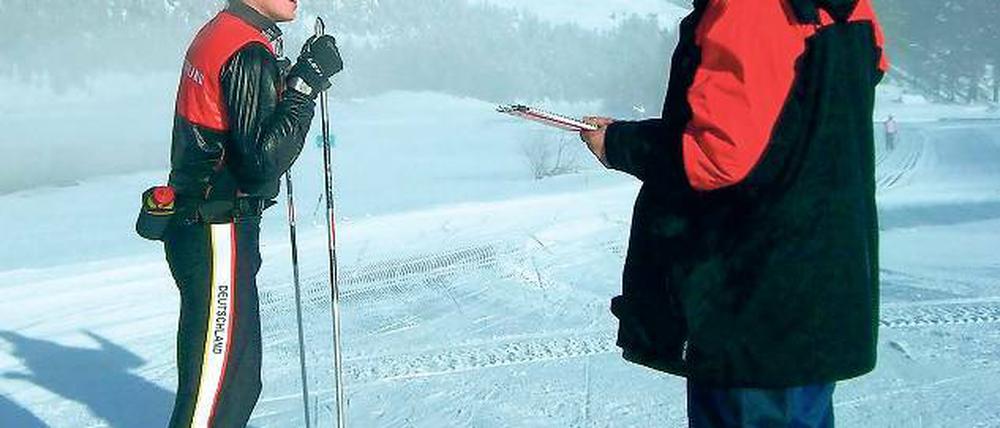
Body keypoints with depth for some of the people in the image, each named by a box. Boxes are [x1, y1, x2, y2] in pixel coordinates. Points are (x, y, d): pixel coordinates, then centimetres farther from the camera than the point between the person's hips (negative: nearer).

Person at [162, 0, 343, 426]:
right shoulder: (249, 54, -20)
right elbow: (264, 162, -23)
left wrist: (290, 81, 11)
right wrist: (305, 83, -23)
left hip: (197, 225, 10)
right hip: (219, 235, -10)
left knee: (241, 370, 22)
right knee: (221, 377, -4)